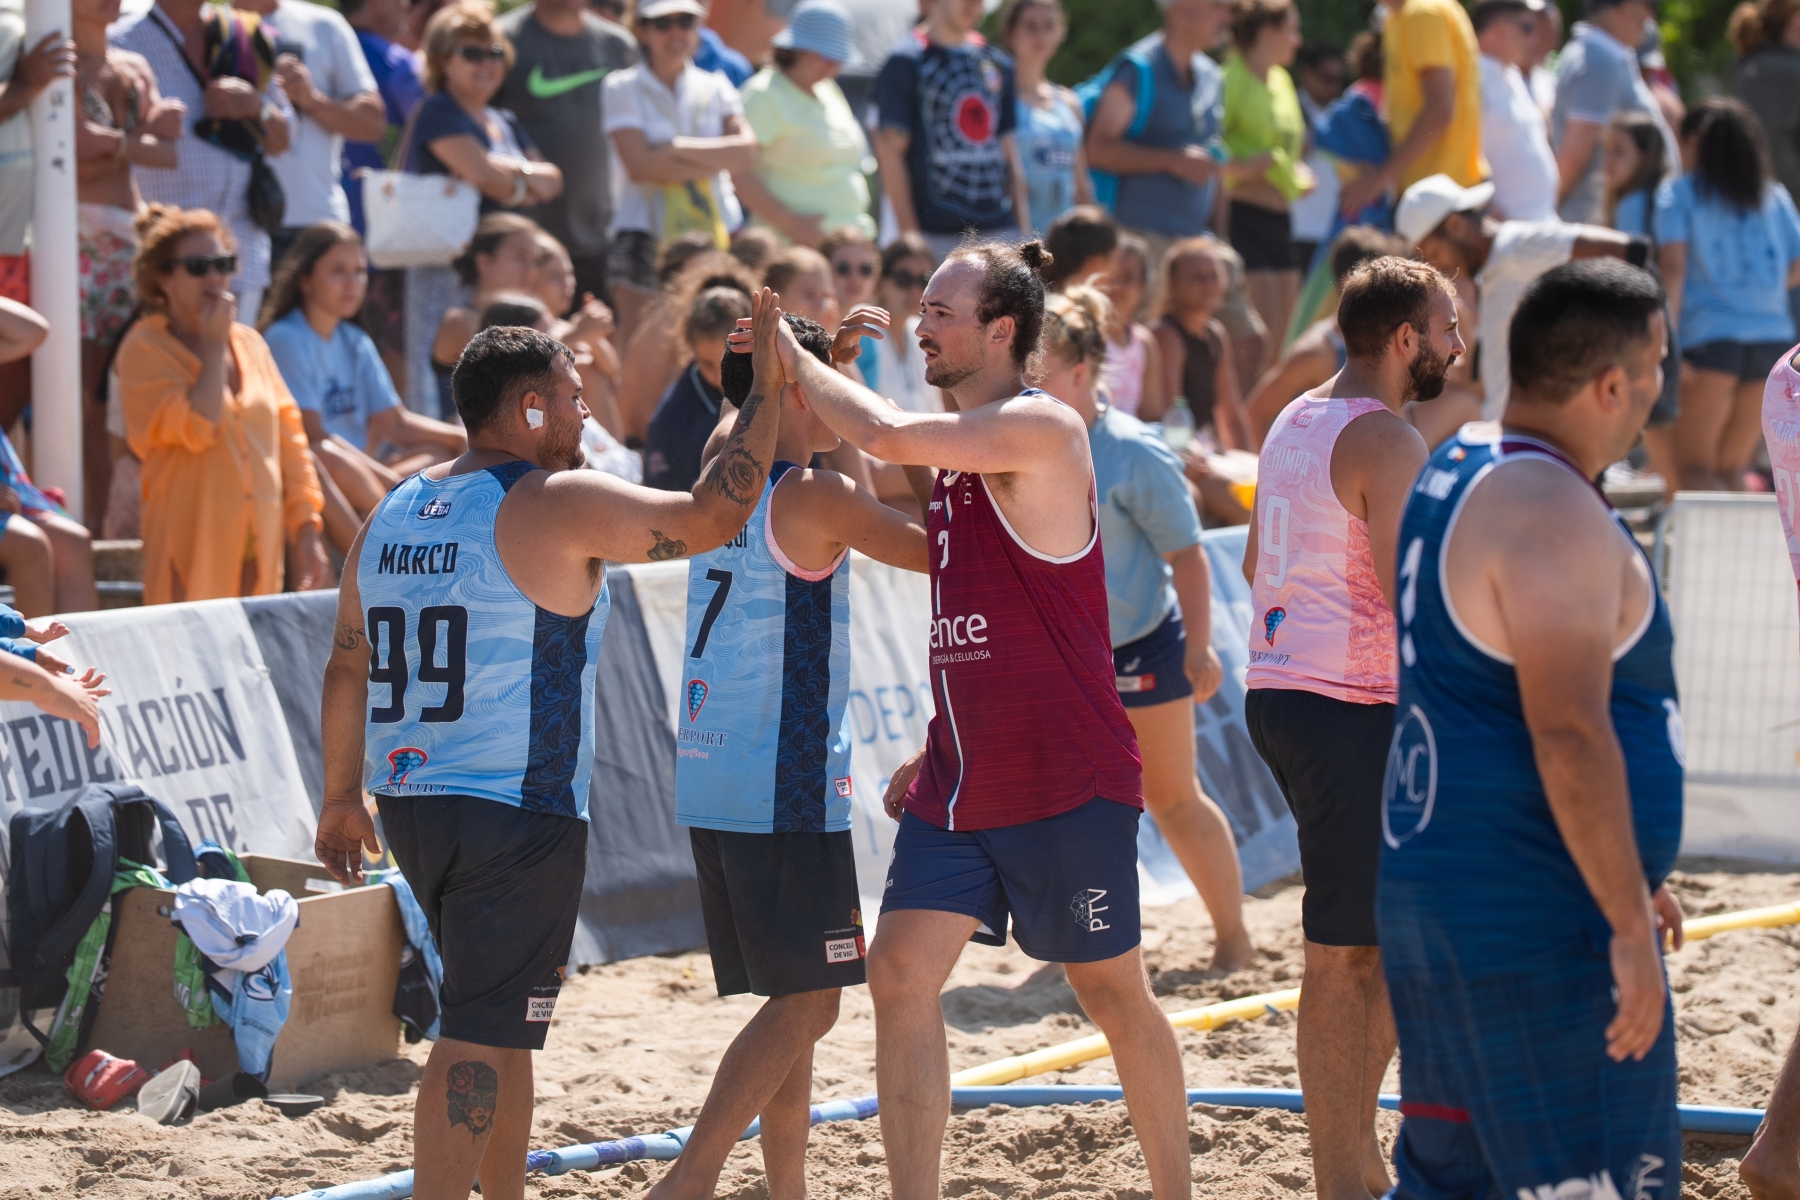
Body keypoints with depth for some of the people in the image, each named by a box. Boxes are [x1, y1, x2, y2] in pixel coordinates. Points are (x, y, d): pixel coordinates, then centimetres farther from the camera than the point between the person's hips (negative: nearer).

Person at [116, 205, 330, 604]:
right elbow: (195, 429, -18)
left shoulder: (250, 343, 14)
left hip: (263, 541, 6)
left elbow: (289, 439, 15)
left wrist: (307, 531, 9)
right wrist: (214, 345, -9)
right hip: (195, 544, -6)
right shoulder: (144, 349, -4)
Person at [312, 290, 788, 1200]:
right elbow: (713, 516, -14)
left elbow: (348, 665, 15)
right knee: (479, 1037, -7)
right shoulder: (558, 506, -11)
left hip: (411, 806, 8)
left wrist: (342, 798, 22)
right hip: (518, 817, -8)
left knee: (500, 1023, 20)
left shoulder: (393, 514, 11)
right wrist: (763, 392, -5)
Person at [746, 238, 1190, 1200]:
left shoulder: (1040, 429, -14)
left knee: (1113, 996, 5)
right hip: (959, 785, 8)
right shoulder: (958, 452, 13)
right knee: (900, 977, -4)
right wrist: (932, 754, 18)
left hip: (1066, 785, -8)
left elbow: (886, 437, -28)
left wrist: (795, 362, -13)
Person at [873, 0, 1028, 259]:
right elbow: (889, 150, -5)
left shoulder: (998, 64, 17)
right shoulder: (906, 61, -1)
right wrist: (908, 230, -11)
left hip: (998, 226, 5)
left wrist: (1024, 228, 12)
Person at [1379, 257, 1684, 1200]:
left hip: (1441, 893, 10)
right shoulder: (1553, 512, -18)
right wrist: (1629, 926, -22)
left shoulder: (1458, 470, 14)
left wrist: (1627, 878, 27)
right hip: (1535, 915, -10)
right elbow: (1569, 735, -24)